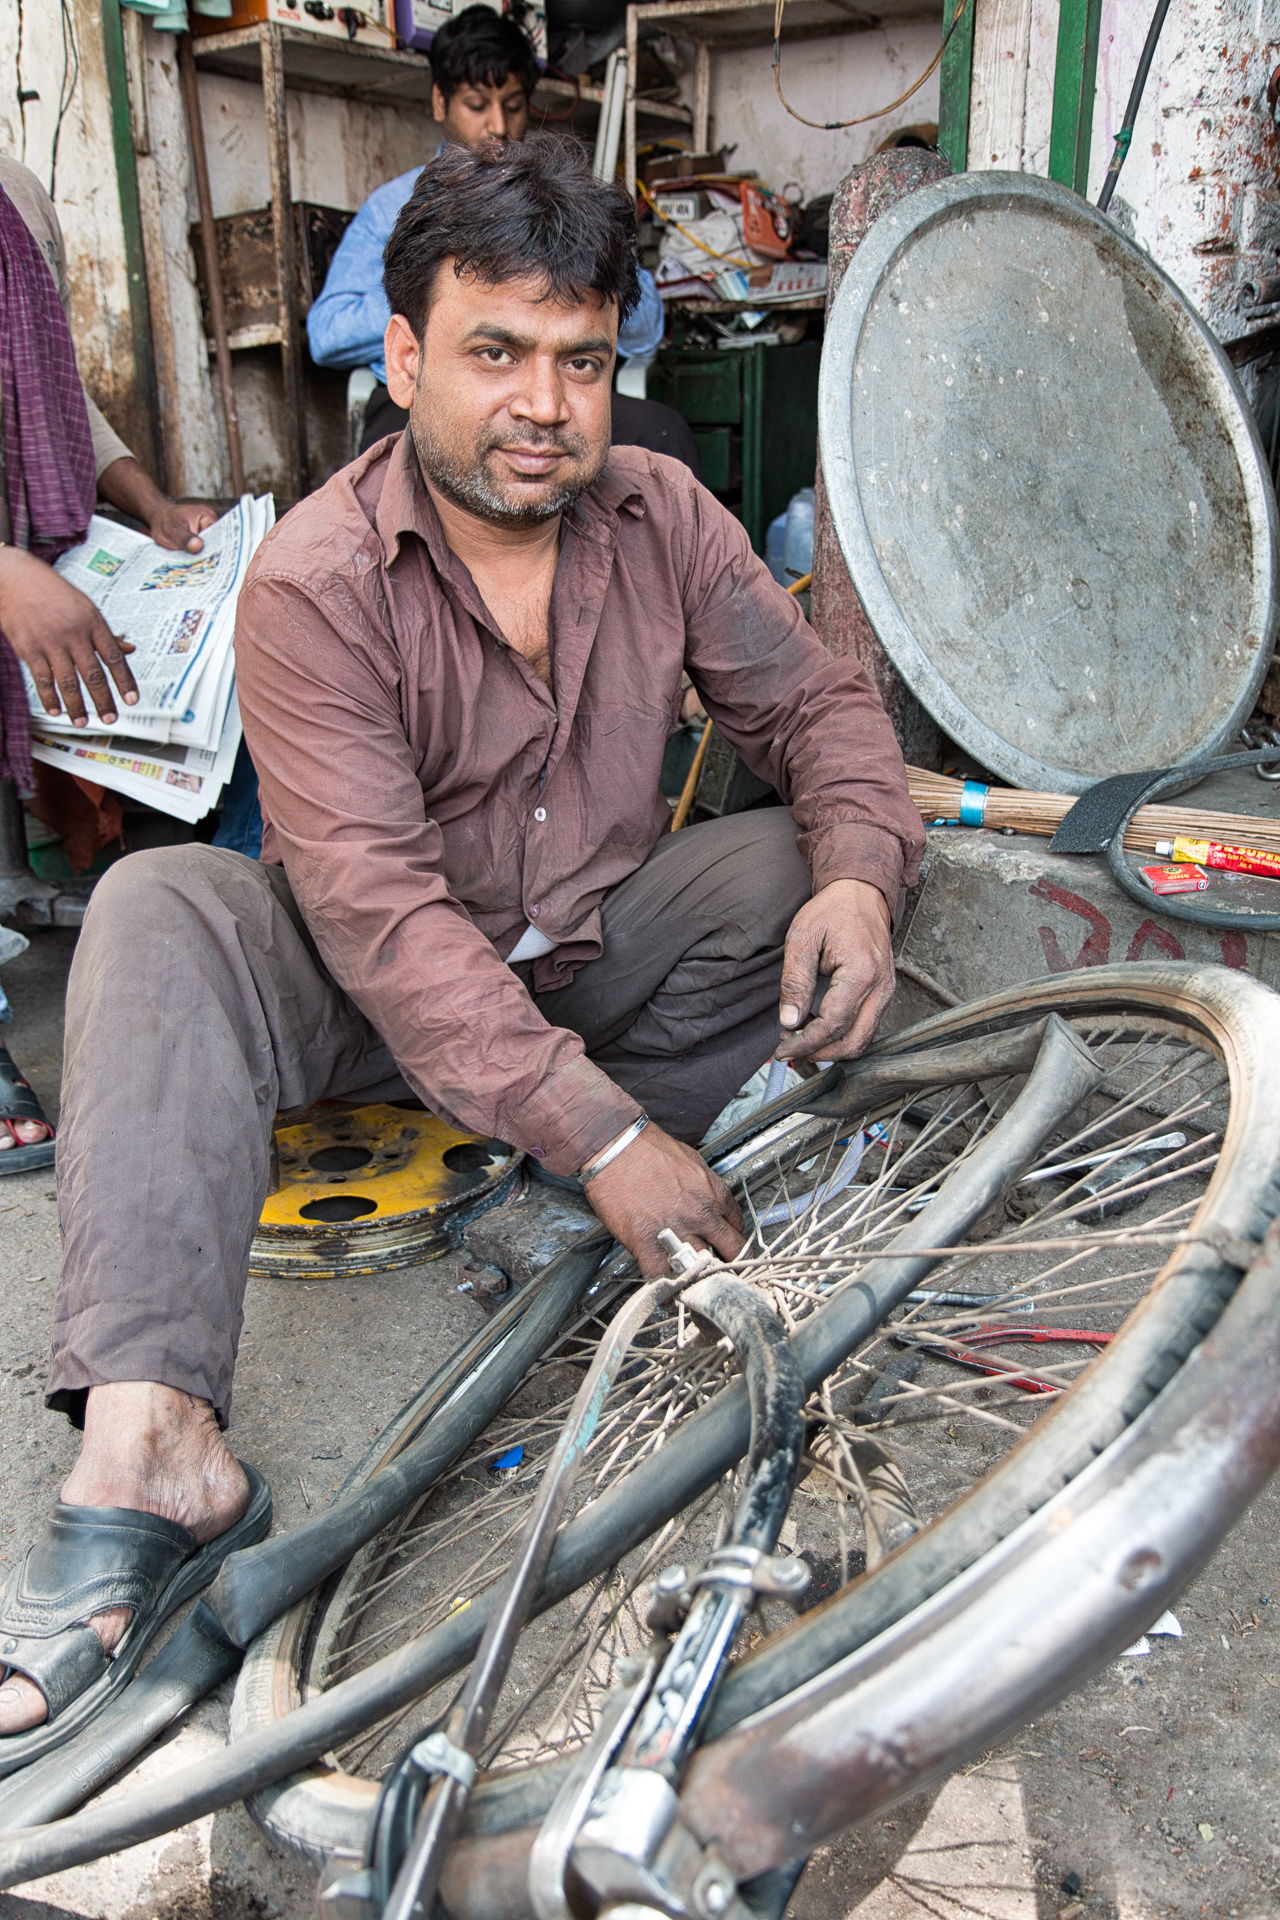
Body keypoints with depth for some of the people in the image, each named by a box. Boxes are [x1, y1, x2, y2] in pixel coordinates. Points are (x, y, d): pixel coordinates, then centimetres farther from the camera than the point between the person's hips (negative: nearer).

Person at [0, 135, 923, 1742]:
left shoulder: (661, 513, -5)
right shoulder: (316, 578, -20)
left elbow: (817, 703, -1)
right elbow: (381, 913, -29)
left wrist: (857, 878, -25)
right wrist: (599, 1133, -36)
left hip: (601, 956, 4)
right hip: (383, 990, -3)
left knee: (799, 862, -18)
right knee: (157, 909, -29)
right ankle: (148, 1442, -38)